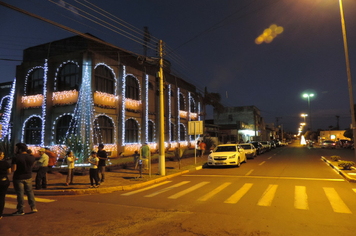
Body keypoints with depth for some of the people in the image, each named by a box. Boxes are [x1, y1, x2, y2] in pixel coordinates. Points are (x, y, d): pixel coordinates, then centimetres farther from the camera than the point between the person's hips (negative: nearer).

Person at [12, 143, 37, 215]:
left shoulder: (16, 158, -17)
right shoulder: (31, 157, -1)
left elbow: (13, 169, -18)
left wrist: (12, 163, -1)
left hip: (18, 178, -4)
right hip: (28, 177, 5)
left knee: (20, 194, 4)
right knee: (30, 192, 15)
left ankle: (20, 211, 13)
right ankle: (33, 207, 18)